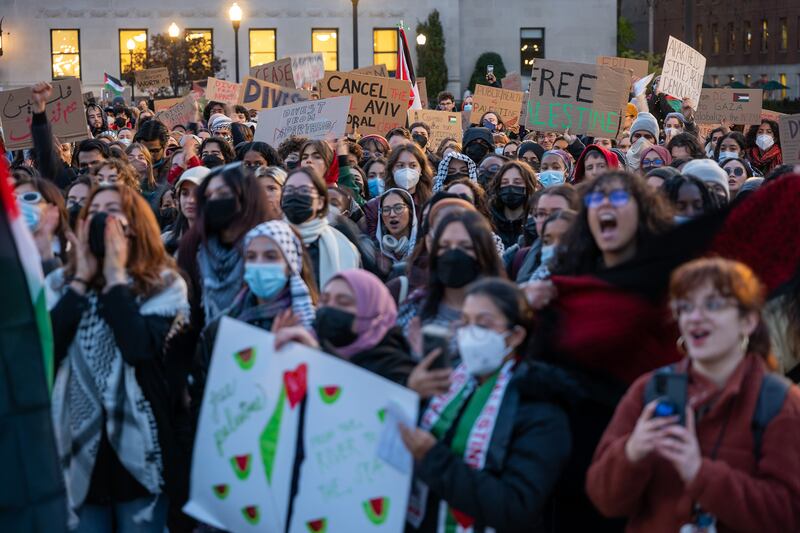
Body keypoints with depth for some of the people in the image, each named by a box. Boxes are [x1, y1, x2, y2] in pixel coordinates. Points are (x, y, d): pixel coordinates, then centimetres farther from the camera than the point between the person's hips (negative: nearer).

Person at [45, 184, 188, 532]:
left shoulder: (164, 284, -4)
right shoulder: (61, 283, 6)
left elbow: (140, 348, -21)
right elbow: (44, 348, -10)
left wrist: (116, 278, -13)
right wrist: (81, 280, -8)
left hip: (138, 447, -3)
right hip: (79, 443, 3)